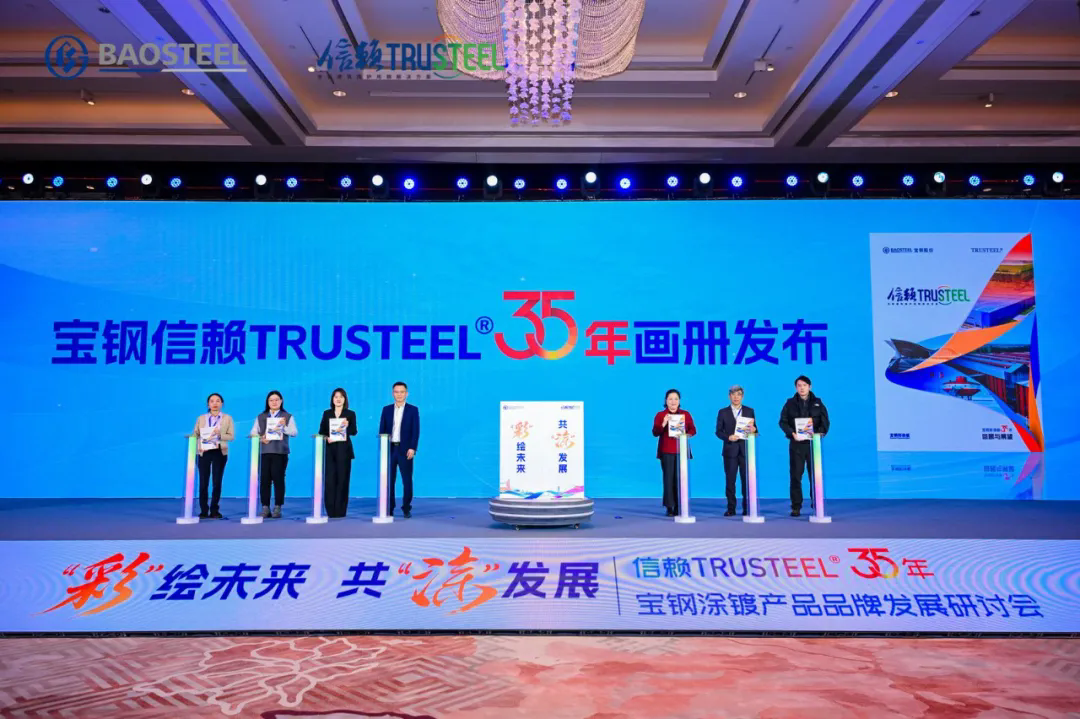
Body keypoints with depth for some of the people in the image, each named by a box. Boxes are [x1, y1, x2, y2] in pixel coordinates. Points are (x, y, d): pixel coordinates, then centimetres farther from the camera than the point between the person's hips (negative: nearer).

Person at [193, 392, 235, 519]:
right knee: (203, 483, -2)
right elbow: (195, 435, 7)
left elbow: (231, 436, 1)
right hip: (204, 452, 1)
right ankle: (203, 511, 6)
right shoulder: (201, 418, 12)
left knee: (217, 482, 0)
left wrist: (219, 434, -17)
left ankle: (214, 510, 8)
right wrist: (199, 446, -12)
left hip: (219, 452, -1)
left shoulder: (227, 418, 8)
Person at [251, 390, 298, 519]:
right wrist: (261, 438, -13)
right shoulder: (260, 417, 14)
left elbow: (294, 432, -4)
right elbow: (253, 432, 8)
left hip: (280, 452, -2)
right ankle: (265, 508, 5)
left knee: (278, 479, -4)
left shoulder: (288, 417, 7)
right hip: (264, 452, 2)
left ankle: (277, 508, 0)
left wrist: (284, 426, -22)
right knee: (264, 479, -1)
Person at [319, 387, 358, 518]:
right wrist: (326, 438, -12)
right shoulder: (327, 413, 11)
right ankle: (330, 510, 3)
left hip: (344, 450, -1)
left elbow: (354, 432, -4)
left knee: (342, 479, 0)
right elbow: (321, 431, 8)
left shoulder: (350, 414, 5)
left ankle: (340, 511, 5)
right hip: (330, 450, 1)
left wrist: (347, 426, -24)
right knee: (330, 479, -3)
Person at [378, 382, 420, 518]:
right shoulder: (386, 409, 10)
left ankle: (406, 508, 10)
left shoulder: (413, 410, 3)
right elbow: (382, 430, 8)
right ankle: (389, 508, 11)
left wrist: (412, 448, -12)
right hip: (389, 449, 2)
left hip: (405, 450, -2)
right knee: (389, 480, 2)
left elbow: (415, 431, -2)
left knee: (407, 480, 1)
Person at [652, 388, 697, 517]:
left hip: (682, 450, 2)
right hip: (666, 451, -2)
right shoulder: (660, 415, 4)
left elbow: (693, 430, 7)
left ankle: (679, 507, 5)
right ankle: (670, 507, -2)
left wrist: (687, 434, -14)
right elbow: (655, 433, -4)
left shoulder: (686, 414, 11)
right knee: (668, 478, -7)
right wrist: (664, 423, -20)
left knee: (680, 478, -4)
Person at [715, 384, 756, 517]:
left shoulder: (750, 411, 10)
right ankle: (731, 509, 6)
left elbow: (754, 429, 10)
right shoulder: (723, 412, 7)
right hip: (730, 450, -1)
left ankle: (747, 508, 8)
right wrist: (728, 437, -14)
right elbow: (718, 431, 4)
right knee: (730, 480, 1)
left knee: (747, 480, 0)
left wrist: (753, 430, -14)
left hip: (746, 450, 1)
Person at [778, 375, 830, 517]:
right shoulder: (790, 403, 6)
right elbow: (783, 422, 1)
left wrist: (820, 432, -14)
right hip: (796, 443, -1)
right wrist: (792, 433, -14)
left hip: (813, 443, 1)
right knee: (796, 476, 0)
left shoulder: (817, 402, 8)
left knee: (815, 475, 3)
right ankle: (796, 506, 4)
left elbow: (825, 421, 4)